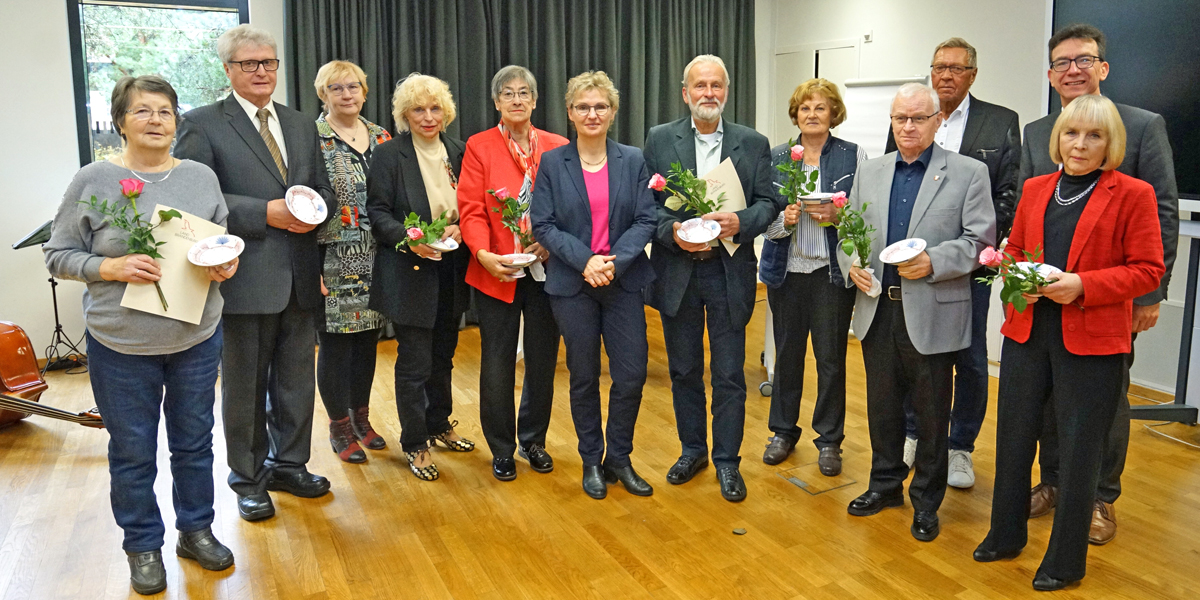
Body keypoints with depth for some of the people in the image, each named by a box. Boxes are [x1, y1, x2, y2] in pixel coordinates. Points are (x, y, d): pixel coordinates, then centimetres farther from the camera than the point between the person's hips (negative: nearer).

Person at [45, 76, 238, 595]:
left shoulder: (201, 177, 3)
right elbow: (58, 255, -2)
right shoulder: (93, 181, -5)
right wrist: (112, 268, -18)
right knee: (133, 452, 10)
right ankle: (143, 546, 29)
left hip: (197, 337, 3)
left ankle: (196, 530, 33)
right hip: (121, 344, -2)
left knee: (194, 441, 15)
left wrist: (226, 264, -8)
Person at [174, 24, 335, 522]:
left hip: (299, 276, 5)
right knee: (244, 386, 9)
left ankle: (289, 464, 33)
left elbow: (324, 190, 16)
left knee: (297, 381, 15)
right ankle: (248, 480, 26)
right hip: (245, 277, -5)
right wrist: (267, 213, -20)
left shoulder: (302, 125, 13)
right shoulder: (202, 125, -4)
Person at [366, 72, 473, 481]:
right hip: (410, 273, -5)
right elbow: (378, 212, -9)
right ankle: (415, 443, 16)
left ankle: (439, 424, 37)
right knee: (415, 362, 0)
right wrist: (409, 239, -25)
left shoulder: (458, 152, 8)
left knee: (443, 355, 18)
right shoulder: (389, 155, -6)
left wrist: (459, 229, -10)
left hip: (451, 272, 5)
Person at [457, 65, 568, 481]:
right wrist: (483, 253, -22)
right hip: (496, 273, -2)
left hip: (546, 270, 2)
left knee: (543, 360, 11)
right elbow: (471, 209, -6)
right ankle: (502, 450, 21)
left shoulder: (558, 147, 6)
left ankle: (533, 441, 29)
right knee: (497, 364, 5)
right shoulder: (479, 147, 2)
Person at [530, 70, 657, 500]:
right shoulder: (552, 163, 2)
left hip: (624, 282, 1)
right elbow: (543, 224, -4)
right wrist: (585, 260, -17)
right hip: (572, 284, -1)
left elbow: (645, 221, -1)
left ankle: (619, 458, 21)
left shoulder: (632, 161, 5)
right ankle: (592, 461, 25)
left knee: (632, 375, 0)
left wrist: (614, 262, -16)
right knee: (584, 377, 8)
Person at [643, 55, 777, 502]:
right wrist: (672, 231, -17)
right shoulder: (659, 140, 3)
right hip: (676, 271, 1)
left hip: (729, 272, -1)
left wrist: (741, 222, -19)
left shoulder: (753, 143, 4)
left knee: (729, 374, 5)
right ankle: (692, 449, 31)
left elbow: (769, 202, 1)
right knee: (683, 369, 13)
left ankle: (727, 461, 20)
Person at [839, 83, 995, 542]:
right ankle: (886, 483, 34)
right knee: (882, 404, 16)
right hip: (877, 309, 4)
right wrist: (851, 264, -5)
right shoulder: (869, 172, 11)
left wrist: (933, 262, -21)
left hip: (932, 313, -4)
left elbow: (980, 239, -7)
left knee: (931, 413, 8)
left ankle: (926, 500, 25)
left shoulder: (968, 173, -2)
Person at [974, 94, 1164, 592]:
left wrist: (1083, 284, -19)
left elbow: (1148, 269, -6)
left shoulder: (1132, 194, -4)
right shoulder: (1035, 189, 10)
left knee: (1078, 449, 6)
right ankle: (1005, 536, 33)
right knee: (1013, 437, 13)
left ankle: (1066, 561, 24)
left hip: (1091, 343, -4)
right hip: (1026, 332, 4)